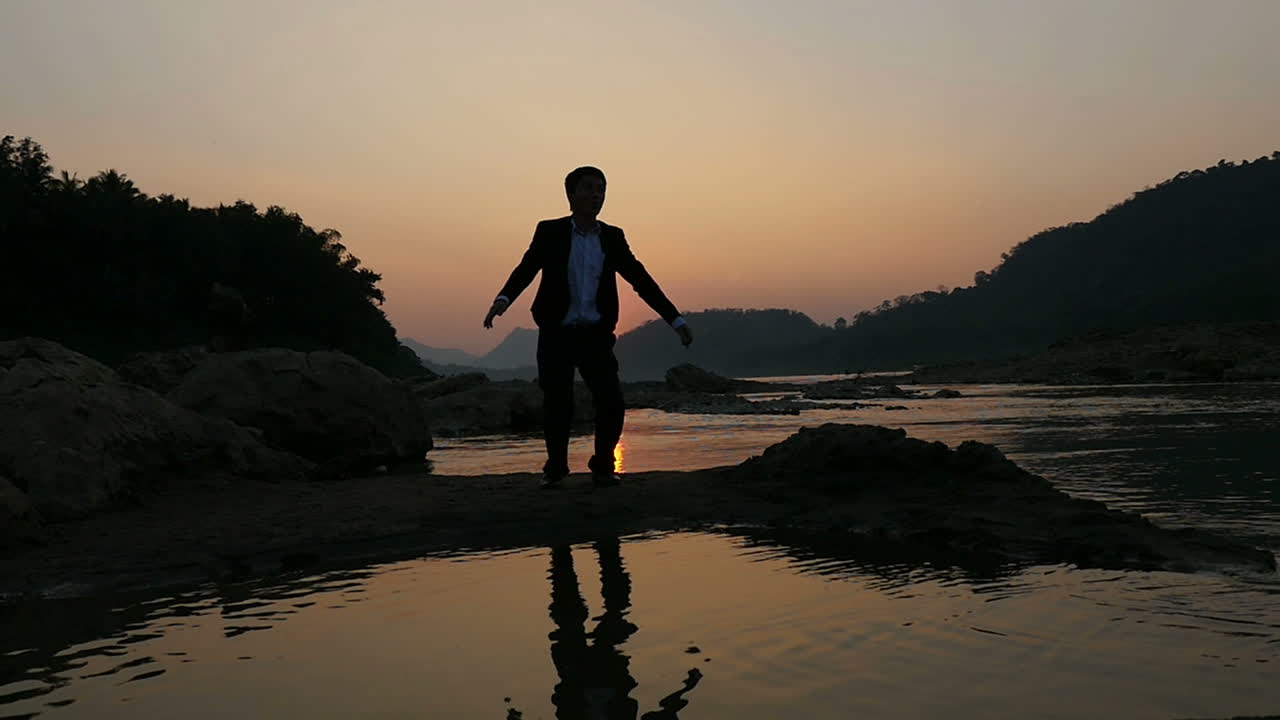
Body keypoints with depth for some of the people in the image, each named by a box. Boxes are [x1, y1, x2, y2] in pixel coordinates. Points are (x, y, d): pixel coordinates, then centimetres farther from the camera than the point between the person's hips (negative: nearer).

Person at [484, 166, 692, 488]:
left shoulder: (613, 238, 6)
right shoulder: (550, 232, -1)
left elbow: (641, 280, 6)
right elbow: (526, 269, -13)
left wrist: (676, 319, 0)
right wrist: (503, 299, -34)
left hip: (596, 335, 2)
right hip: (556, 335, -2)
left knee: (612, 402, -8)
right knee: (557, 405, -7)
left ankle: (603, 467, 14)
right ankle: (555, 468, 17)